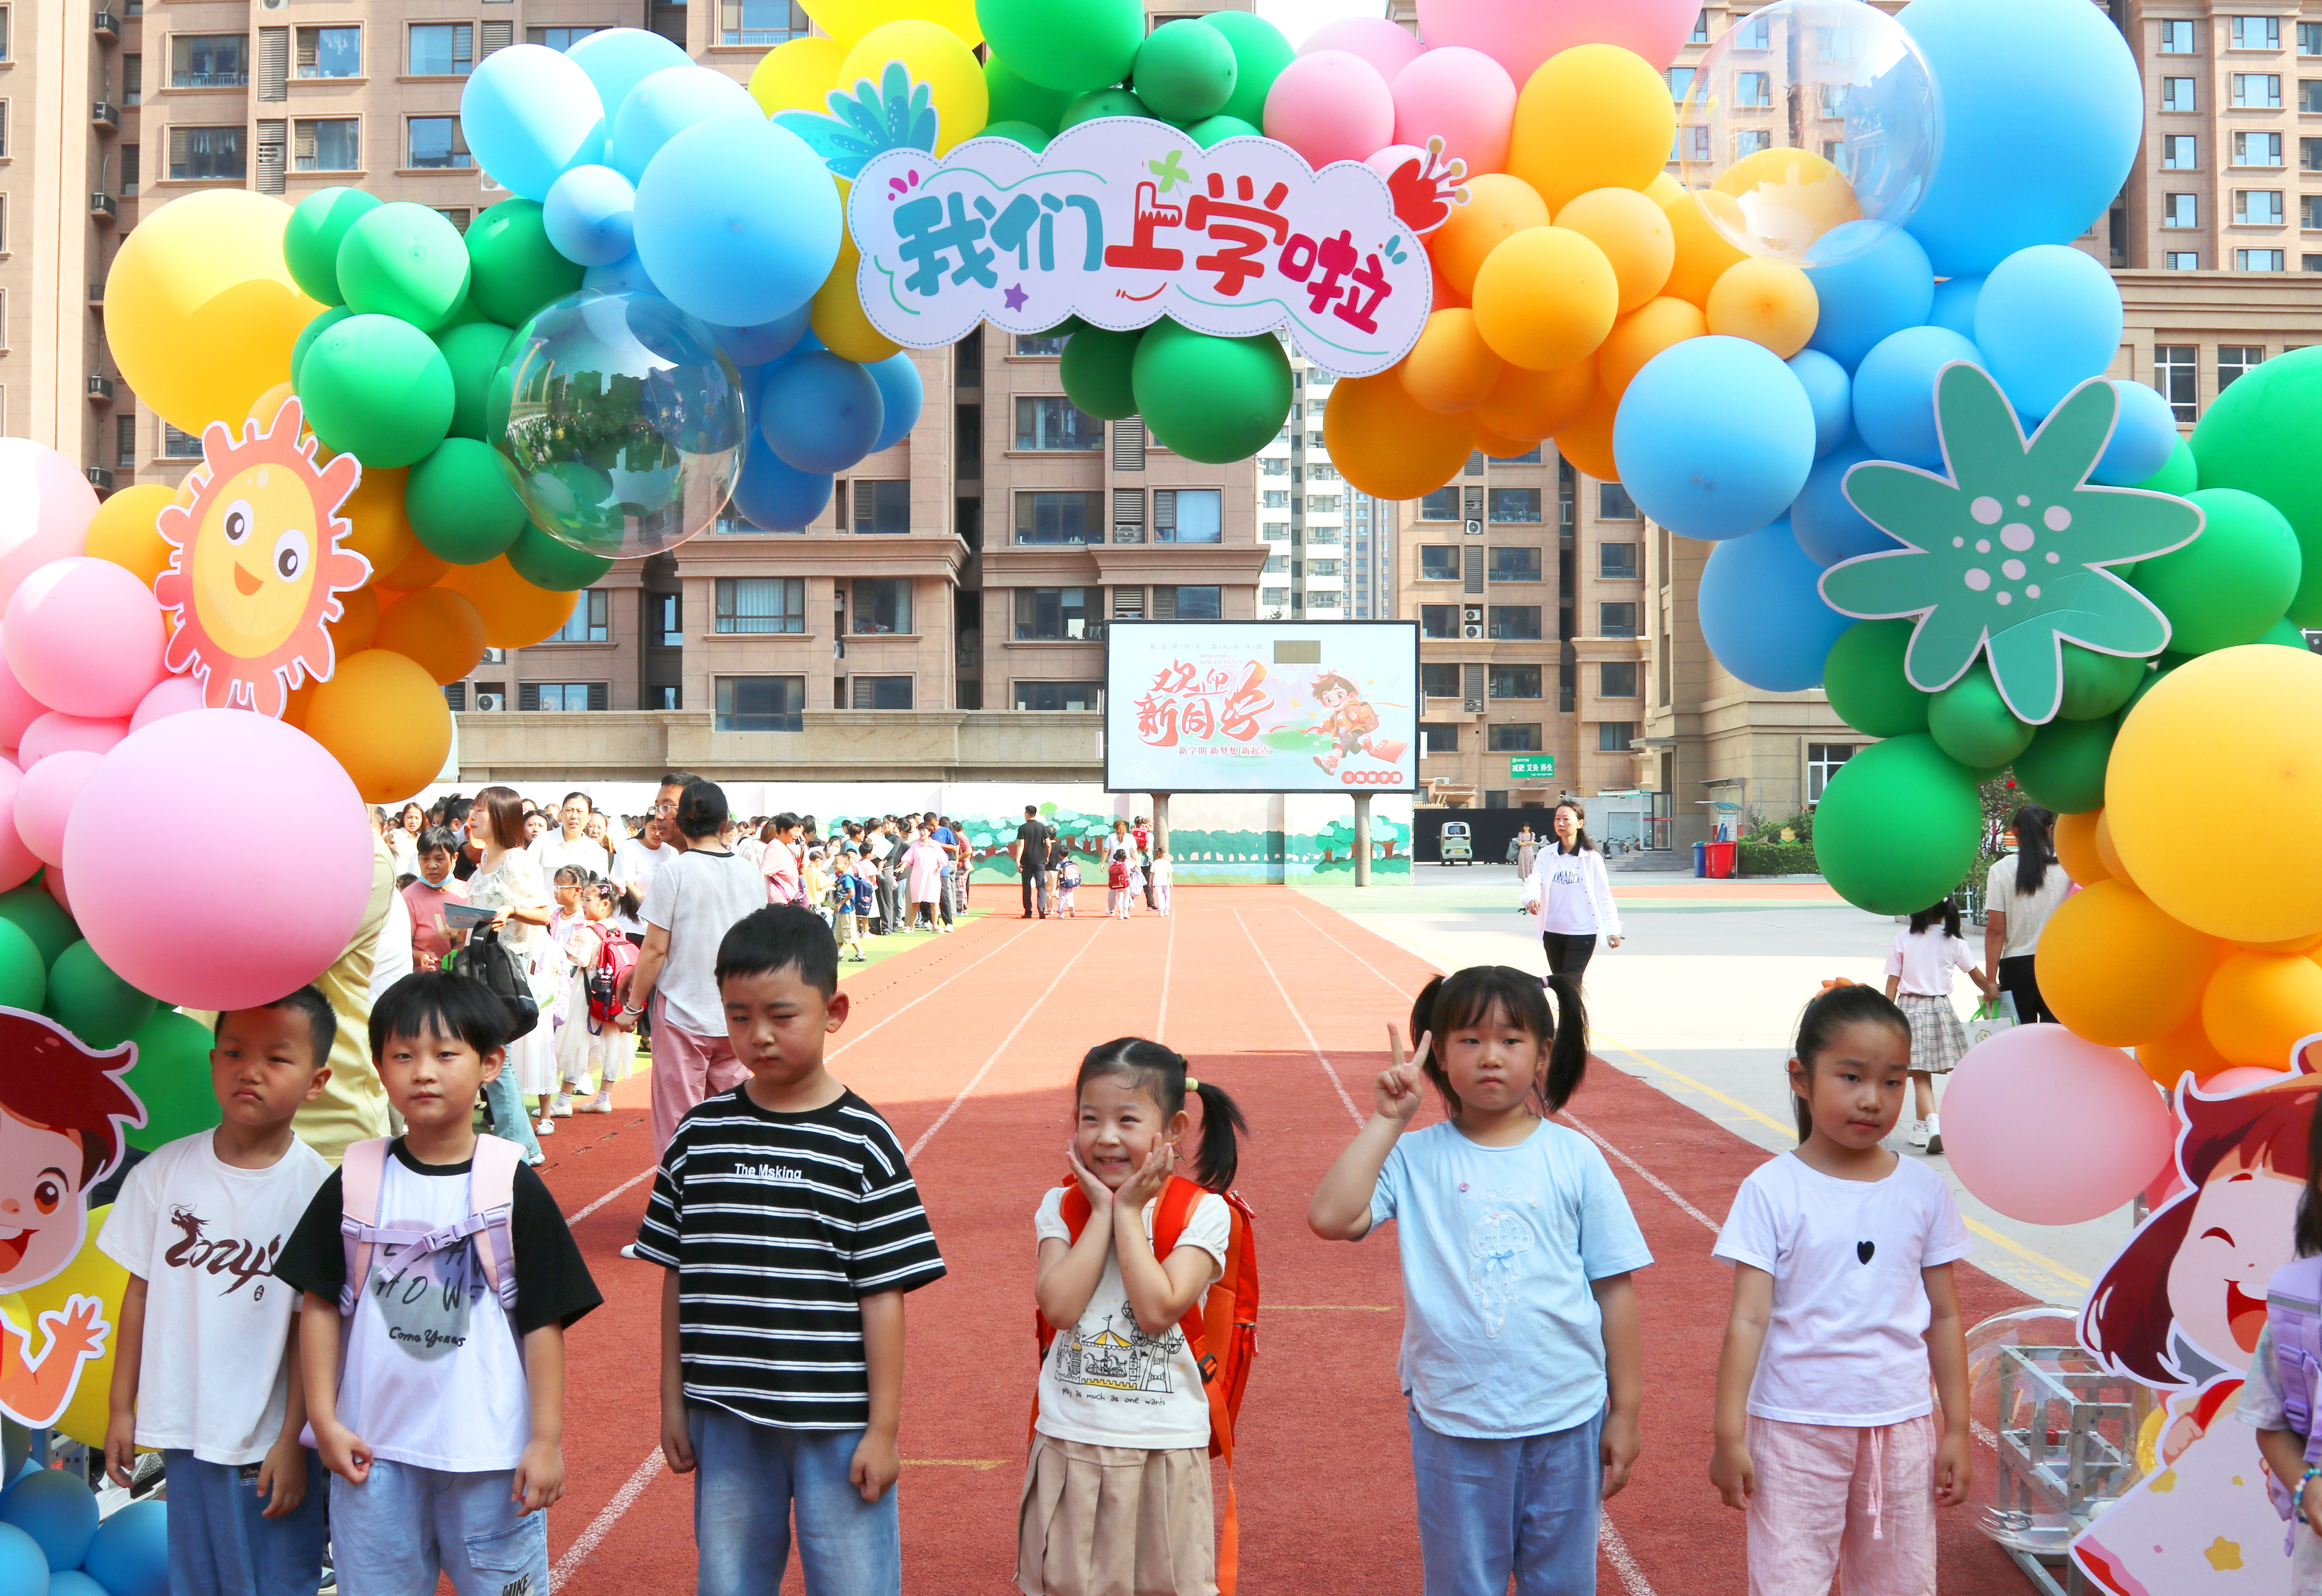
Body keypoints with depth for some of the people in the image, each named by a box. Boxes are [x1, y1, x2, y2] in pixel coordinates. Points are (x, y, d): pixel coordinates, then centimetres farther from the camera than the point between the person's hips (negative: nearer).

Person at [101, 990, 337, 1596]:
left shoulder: (317, 1189, -14)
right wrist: (122, 1407, 7)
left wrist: (293, 1438, -8)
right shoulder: (166, 1171, -5)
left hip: (275, 1436, -3)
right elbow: (141, 1291, 4)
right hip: (187, 1426, 3)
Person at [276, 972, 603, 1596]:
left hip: (491, 1450, -2)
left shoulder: (513, 1186, -7)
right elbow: (322, 1306, 4)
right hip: (373, 1448, 2)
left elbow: (544, 1322, -6)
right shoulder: (354, 1184, 0)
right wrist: (325, 1421, -1)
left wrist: (547, 1440, -8)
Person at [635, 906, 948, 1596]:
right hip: (725, 1417, 3)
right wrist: (672, 1401, 8)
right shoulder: (699, 1137, 0)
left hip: (838, 1422, -3)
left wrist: (884, 1428, -7)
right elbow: (678, 1279, 7)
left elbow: (883, 1294, -8)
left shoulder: (864, 1144, -9)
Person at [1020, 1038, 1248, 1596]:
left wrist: (1129, 1211, -16)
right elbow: (1059, 1307, -16)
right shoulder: (1060, 1206, -1)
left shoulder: (1203, 1212, -8)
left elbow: (1158, 1311, -21)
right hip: (1070, 1444, 2)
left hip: (1164, 1449, -2)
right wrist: (1102, 1210, -13)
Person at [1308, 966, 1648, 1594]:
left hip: (1566, 1419, 1)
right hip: (1453, 1419, -1)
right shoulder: (1416, 1158, -6)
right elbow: (1330, 1216, -21)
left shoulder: (1575, 1159, -3)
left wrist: (1624, 1413, 3)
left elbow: (1614, 1288, 1)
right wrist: (1386, 1120, -16)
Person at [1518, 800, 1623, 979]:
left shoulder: (1592, 858, -4)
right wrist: (1532, 899, -33)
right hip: (1552, 931, 4)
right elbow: (1534, 880, -10)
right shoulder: (1546, 855, 3)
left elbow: (1604, 895, -2)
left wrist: (1612, 929, -2)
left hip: (1583, 932, -4)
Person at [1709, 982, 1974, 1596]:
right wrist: (1729, 1435, -10)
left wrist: (1957, 1428, 9)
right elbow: (1748, 1320, -9)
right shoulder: (1773, 1190, -9)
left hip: (1901, 1428, 3)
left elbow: (1944, 1317, 8)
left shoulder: (1924, 1189, 1)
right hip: (1796, 1430, -3)